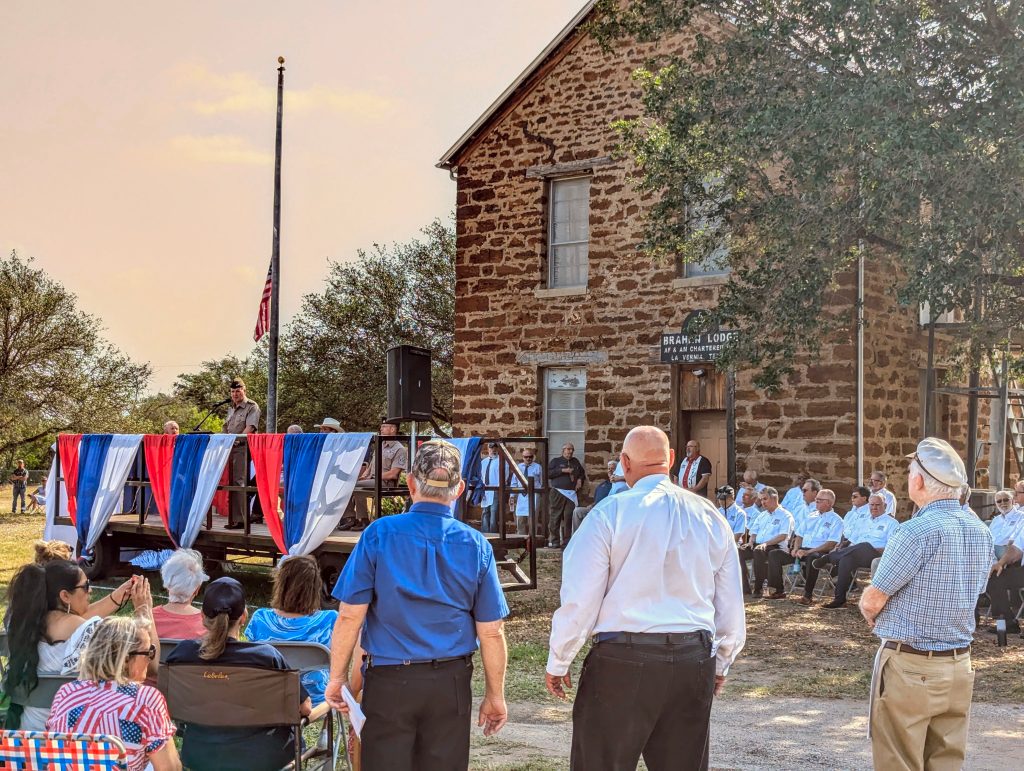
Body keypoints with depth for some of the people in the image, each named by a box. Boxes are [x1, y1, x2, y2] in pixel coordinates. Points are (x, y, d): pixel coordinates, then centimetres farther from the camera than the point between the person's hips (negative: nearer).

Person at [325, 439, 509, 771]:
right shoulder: (476, 545, -4)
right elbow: (491, 632, -2)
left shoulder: (379, 534, -9)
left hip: (389, 681, -1)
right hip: (451, 683, 2)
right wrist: (495, 695, 9)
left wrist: (338, 677, 3)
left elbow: (350, 616, -9)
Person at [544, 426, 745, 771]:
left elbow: (579, 599, -7)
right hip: (695, 659, 4)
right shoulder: (709, 516, 7)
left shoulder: (609, 514, -7)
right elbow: (731, 605, 13)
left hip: (623, 660, -4)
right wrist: (721, 662, 26)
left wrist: (557, 663, 5)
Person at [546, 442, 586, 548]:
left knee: (569, 517, -5)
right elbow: (548, 473, -5)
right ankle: (554, 541, 0)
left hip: (572, 493, 3)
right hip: (558, 493, -3)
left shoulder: (575, 462, 22)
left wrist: (580, 479, 13)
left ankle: (567, 541, 1)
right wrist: (562, 470, -11)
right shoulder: (556, 461, 9)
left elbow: (582, 473, 35)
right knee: (555, 517, -4)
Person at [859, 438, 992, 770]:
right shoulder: (981, 532, 6)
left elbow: (871, 602, -13)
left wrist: (872, 616, 10)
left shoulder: (917, 531, -18)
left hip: (909, 667, -7)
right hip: (960, 668, 7)